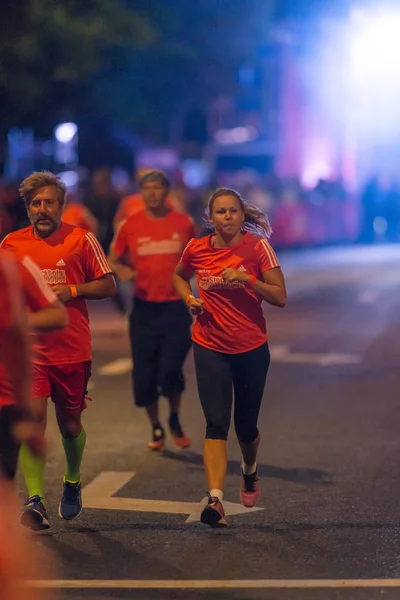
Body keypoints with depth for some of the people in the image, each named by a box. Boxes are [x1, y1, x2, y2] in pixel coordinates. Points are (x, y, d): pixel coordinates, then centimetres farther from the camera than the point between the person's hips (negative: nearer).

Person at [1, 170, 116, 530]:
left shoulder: (82, 239, 0)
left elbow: (108, 286, 3)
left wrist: (72, 291, -12)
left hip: (73, 350, 0)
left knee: (70, 425, 11)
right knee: (32, 418, -15)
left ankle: (73, 482, 40)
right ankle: (35, 502, -15)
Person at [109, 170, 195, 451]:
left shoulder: (183, 223, 1)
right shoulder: (130, 226, 0)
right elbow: (112, 261, 9)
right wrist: (121, 270, -12)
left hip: (176, 307, -1)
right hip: (144, 309, 1)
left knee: (170, 369, -12)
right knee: (144, 374, 4)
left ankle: (175, 420, 17)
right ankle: (156, 428, 26)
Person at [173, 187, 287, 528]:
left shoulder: (257, 246, -9)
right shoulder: (196, 250, -3)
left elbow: (280, 297, -11)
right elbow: (179, 276, 20)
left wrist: (246, 278, -24)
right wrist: (190, 299, 0)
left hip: (251, 349, 0)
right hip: (210, 347, 0)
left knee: (246, 426, 11)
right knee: (216, 423, -13)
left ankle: (250, 470, 43)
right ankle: (215, 499, -20)